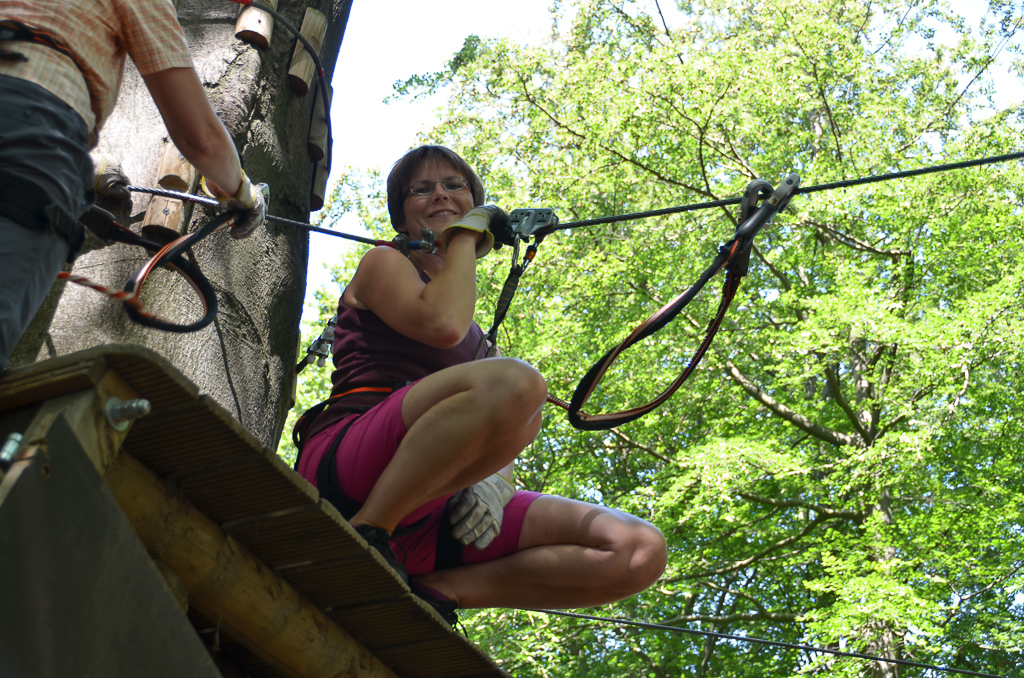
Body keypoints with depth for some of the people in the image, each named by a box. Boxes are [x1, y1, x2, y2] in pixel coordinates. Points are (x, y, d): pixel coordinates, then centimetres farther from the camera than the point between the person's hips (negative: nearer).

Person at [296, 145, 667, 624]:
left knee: (640, 551, -10)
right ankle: (360, 536, -24)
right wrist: (463, 238, 7)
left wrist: (493, 475, -3)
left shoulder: (477, 331, 31)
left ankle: (437, 588, -16)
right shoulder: (383, 264, 14)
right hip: (349, 471, -6)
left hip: (434, 504, 6)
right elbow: (442, 324, -10)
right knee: (513, 382, -35)